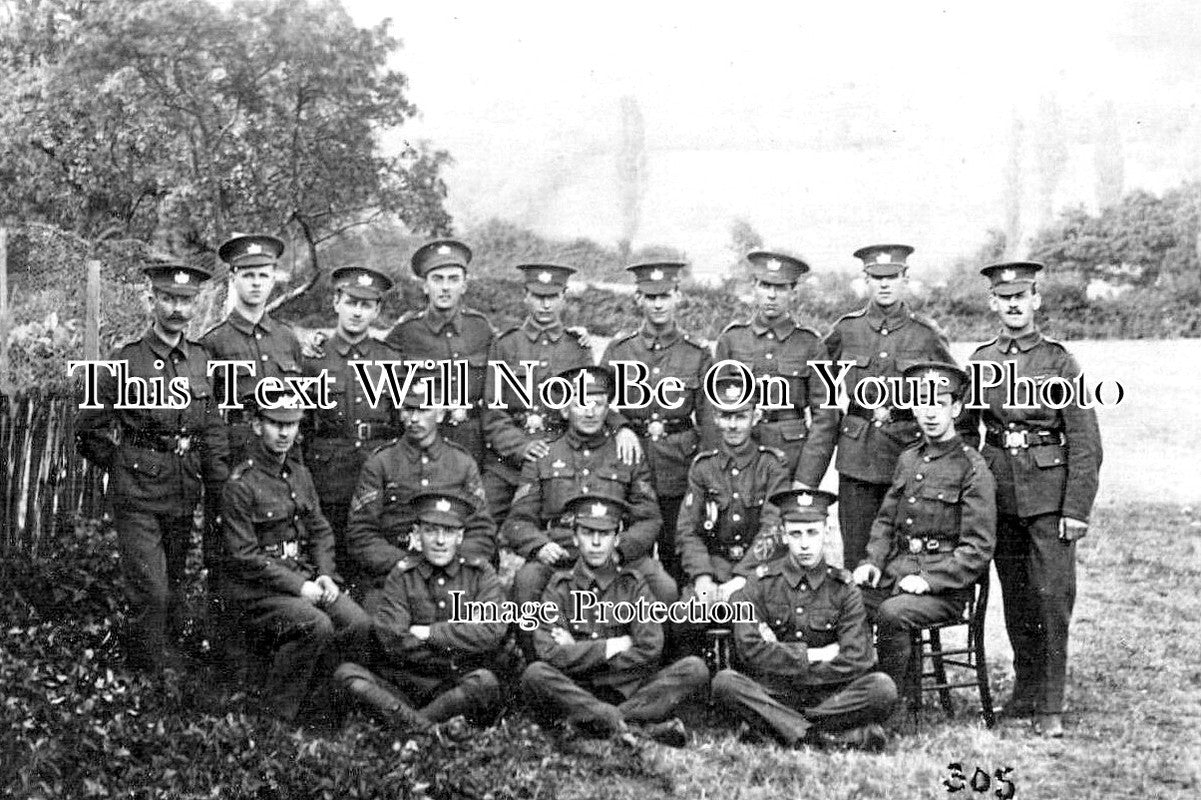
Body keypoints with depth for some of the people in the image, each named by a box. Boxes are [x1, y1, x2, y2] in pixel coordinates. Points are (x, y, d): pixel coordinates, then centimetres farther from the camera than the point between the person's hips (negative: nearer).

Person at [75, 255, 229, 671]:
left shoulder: (200, 359, 6)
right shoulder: (126, 361, -9)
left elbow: (212, 427, 11)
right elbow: (90, 430, -2)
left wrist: (219, 488, 7)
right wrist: (124, 468, 3)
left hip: (184, 495, 5)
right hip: (138, 497, -5)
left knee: (172, 586, 17)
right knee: (150, 592, -8)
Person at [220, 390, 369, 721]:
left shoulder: (300, 473, 12)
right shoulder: (241, 483, -12)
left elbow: (321, 530, 15)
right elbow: (244, 556, -14)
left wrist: (324, 574, -4)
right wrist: (298, 586, -18)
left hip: (304, 576, 7)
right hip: (257, 586, -7)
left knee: (355, 622, -14)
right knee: (315, 625, -29)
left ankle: (300, 694, 3)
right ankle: (276, 715, -13)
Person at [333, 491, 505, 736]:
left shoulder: (480, 573, 6)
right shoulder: (402, 576, 6)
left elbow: (492, 632, -10)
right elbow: (393, 642, -8)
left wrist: (428, 633, -8)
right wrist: (461, 641, -9)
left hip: (461, 686, -1)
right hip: (407, 683, 1)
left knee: (485, 682, -34)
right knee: (346, 673, -21)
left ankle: (407, 722, -22)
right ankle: (421, 725, -35)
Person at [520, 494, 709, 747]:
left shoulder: (633, 585, 8)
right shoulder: (560, 587, 6)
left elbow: (649, 651, -5)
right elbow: (550, 652, -9)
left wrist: (579, 655, -6)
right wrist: (615, 645, -8)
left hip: (629, 691, 1)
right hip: (575, 692, -1)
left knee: (695, 669, -19)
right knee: (535, 674, -30)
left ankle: (592, 720, -27)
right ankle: (647, 724, -35)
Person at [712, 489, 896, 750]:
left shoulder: (844, 589, 3)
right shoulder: (762, 584, 3)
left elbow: (855, 662, -7)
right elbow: (749, 649, -9)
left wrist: (784, 666, -9)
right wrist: (811, 655, -10)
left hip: (829, 696, 0)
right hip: (771, 694, 1)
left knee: (883, 688, -26)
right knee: (724, 682, -29)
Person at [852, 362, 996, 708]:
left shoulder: (972, 468, -4)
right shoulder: (907, 460, 15)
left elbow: (978, 549, -8)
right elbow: (885, 521, 21)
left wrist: (930, 580, -17)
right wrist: (873, 561, 2)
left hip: (945, 584, -6)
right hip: (895, 572, 6)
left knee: (893, 613, -33)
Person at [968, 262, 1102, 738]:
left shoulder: (1059, 362, -2)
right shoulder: (980, 361, 8)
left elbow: (1086, 443, -5)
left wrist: (1077, 508, -11)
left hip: (1049, 494, -3)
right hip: (999, 492, 4)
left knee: (1052, 595, -7)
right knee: (1014, 597, 11)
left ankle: (1050, 707, -1)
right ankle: (1025, 690, 23)